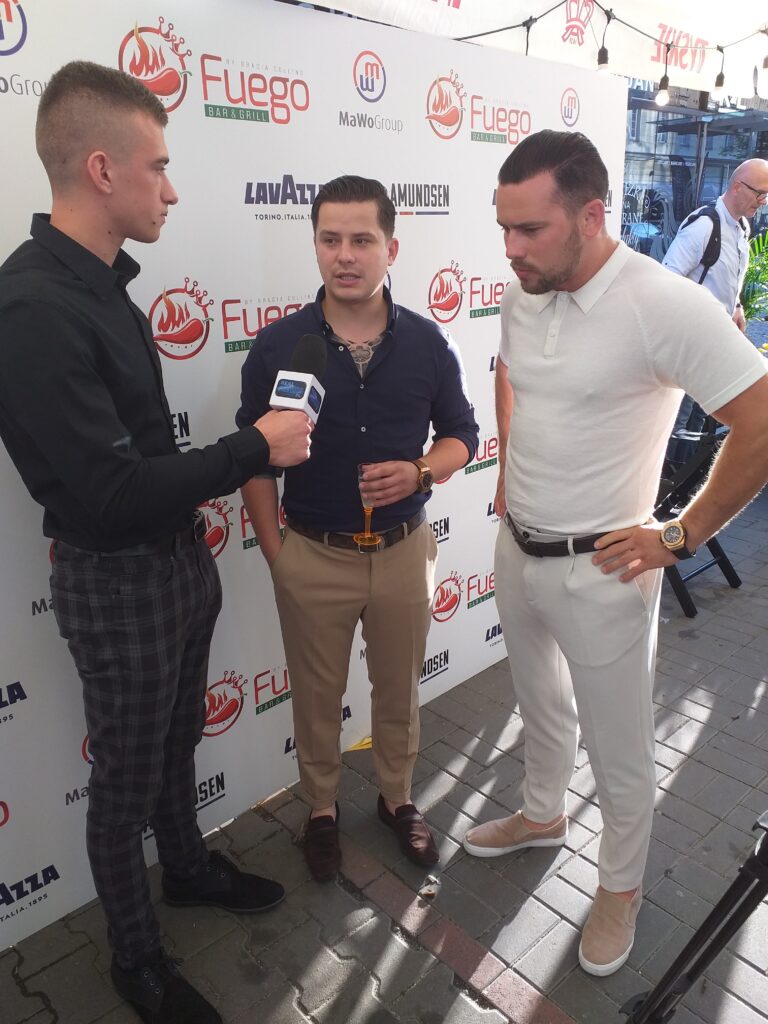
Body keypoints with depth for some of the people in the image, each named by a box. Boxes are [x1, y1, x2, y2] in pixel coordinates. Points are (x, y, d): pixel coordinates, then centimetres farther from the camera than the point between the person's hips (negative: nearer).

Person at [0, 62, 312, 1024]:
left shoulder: (100, 282, 5)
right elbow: (112, 490, -28)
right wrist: (253, 449, -19)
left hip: (175, 558, 8)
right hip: (114, 583, -8)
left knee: (177, 740, 26)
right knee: (126, 778, 13)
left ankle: (187, 866, 51)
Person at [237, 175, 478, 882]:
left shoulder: (427, 342, -4)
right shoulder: (278, 346, -8)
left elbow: (461, 435, 7)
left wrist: (421, 471, -14)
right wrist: (276, 555, -4)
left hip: (404, 550, 2)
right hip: (313, 556, -1)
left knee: (399, 689, 20)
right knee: (316, 696, 17)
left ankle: (397, 797, 46)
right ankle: (322, 809, 43)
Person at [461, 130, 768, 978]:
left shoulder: (666, 306, -22)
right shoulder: (521, 295, -1)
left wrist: (681, 537, -15)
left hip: (598, 569, -6)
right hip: (516, 549, 6)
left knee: (618, 748, 13)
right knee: (540, 705, 27)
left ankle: (621, 888, 40)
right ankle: (541, 816, 54)